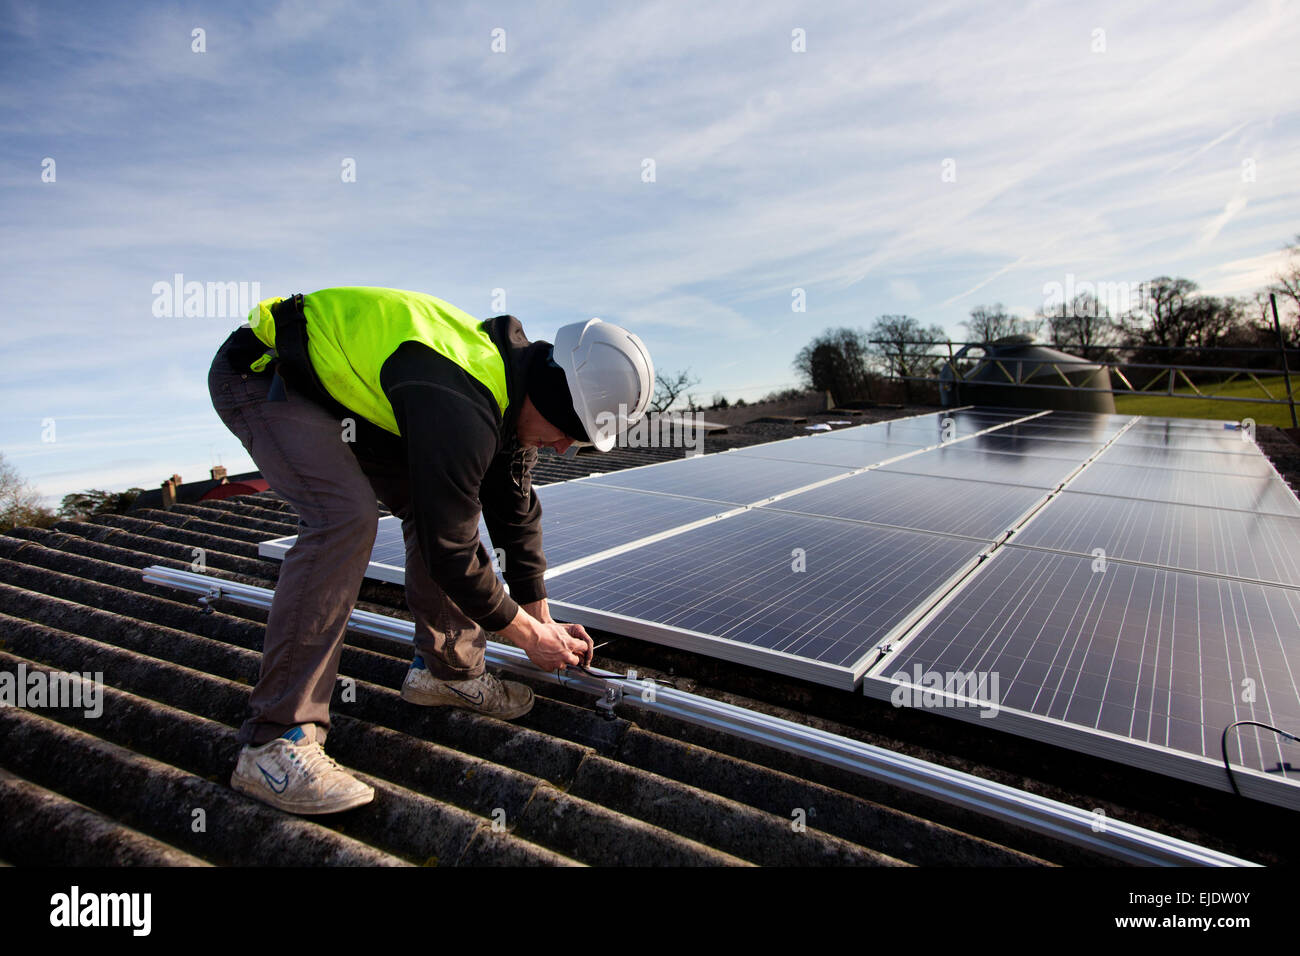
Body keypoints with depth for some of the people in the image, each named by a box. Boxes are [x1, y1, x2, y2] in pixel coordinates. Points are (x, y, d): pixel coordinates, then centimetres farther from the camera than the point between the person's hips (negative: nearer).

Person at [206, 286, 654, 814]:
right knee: (345, 515, -28)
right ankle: (274, 742, -20)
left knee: (436, 499, 0)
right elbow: (450, 546, -28)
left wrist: (542, 618, 7)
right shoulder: (462, 413, -36)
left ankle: (445, 669, 14)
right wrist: (529, 635, -13)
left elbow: (515, 509, 3)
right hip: (258, 374, -9)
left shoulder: (512, 380, -6)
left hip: (339, 380, 9)